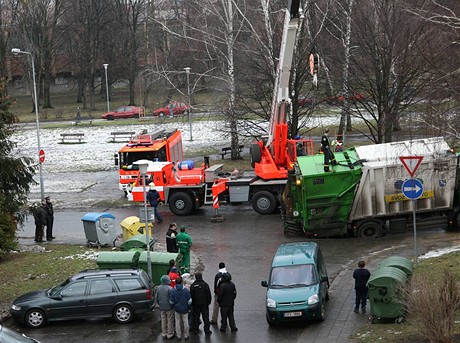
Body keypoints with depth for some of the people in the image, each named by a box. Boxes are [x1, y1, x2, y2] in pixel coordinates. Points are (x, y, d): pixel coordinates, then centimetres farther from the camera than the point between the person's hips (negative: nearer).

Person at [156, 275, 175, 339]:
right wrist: (172, 304, 3)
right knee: (170, 321, 6)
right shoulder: (169, 288, -21)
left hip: (162, 307, 5)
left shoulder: (159, 288, -3)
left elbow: (156, 298, 7)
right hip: (169, 307, -5)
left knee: (163, 321, 16)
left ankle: (164, 334, 23)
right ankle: (170, 334, 12)